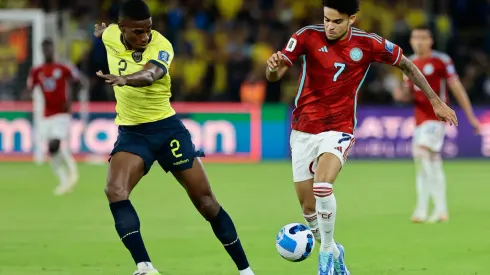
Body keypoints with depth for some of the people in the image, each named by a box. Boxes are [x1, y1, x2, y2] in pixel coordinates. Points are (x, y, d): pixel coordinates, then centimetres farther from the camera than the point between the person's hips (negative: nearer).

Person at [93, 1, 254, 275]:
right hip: (131, 133, 3)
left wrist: (123, 79, -62)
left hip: (167, 128, -2)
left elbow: (150, 75, -43)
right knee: (115, 191, -26)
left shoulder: (161, 46, -20)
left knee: (205, 201, 0)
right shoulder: (111, 36, -7)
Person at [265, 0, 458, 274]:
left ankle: (327, 252, -10)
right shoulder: (308, 36, -9)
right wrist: (273, 66, -40)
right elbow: (275, 75, -15)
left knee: (322, 186, -29)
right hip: (303, 131, 2)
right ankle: (334, 252, 33)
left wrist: (436, 101, 9)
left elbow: (407, 65, 7)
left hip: (338, 130, -2)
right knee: (308, 208, 4)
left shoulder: (368, 44, -8)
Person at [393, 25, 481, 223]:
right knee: (433, 164, 9)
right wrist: (401, 95, -5)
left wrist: (471, 116, -5)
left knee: (421, 152, -23)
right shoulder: (409, 64, 12)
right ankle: (441, 210, 15)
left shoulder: (441, 61, -6)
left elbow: (457, 88, -4)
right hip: (420, 117, 7)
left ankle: (422, 207, -23)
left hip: (437, 115, -7)